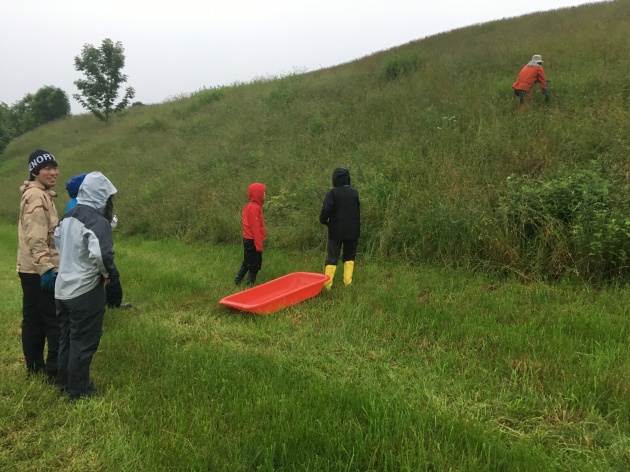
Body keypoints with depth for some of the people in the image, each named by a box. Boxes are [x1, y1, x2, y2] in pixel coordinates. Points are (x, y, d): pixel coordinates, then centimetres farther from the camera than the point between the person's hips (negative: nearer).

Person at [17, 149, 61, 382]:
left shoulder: (40, 194, 16)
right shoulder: (36, 196, -16)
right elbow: (36, 238, -24)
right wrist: (46, 267, -29)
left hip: (31, 269, 10)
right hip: (39, 270, -10)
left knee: (33, 319, 16)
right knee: (56, 321, -5)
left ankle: (34, 366, 27)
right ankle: (55, 370, 1)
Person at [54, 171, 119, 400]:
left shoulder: (68, 216, 8)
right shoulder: (98, 221, -20)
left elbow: (56, 242, 19)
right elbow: (100, 254, -33)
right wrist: (110, 274, -15)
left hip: (63, 288, 9)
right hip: (86, 292, -9)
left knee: (67, 338, 22)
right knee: (84, 342, 6)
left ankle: (63, 382, 37)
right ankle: (78, 390, 18)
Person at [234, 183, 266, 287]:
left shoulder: (250, 206, 11)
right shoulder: (254, 208, -19)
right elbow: (255, 228, -22)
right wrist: (259, 245, -20)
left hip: (248, 239, 10)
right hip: (252, 241, -10)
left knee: (247, 262, 19)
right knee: (255, 265, 1)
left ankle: (237, 281, 24)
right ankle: (250, 285, 8)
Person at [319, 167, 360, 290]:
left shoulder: (332, 192, -12)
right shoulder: (355, 193, 1)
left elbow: (326, 209, -19)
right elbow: (359, 211, 9)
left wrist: (324, 220, -2)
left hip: (336, 231, -3)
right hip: (352, 231, 3)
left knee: (332, 258, 3)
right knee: (349, 257, 15)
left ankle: (327, 284, -2)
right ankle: (348, 283, 11)